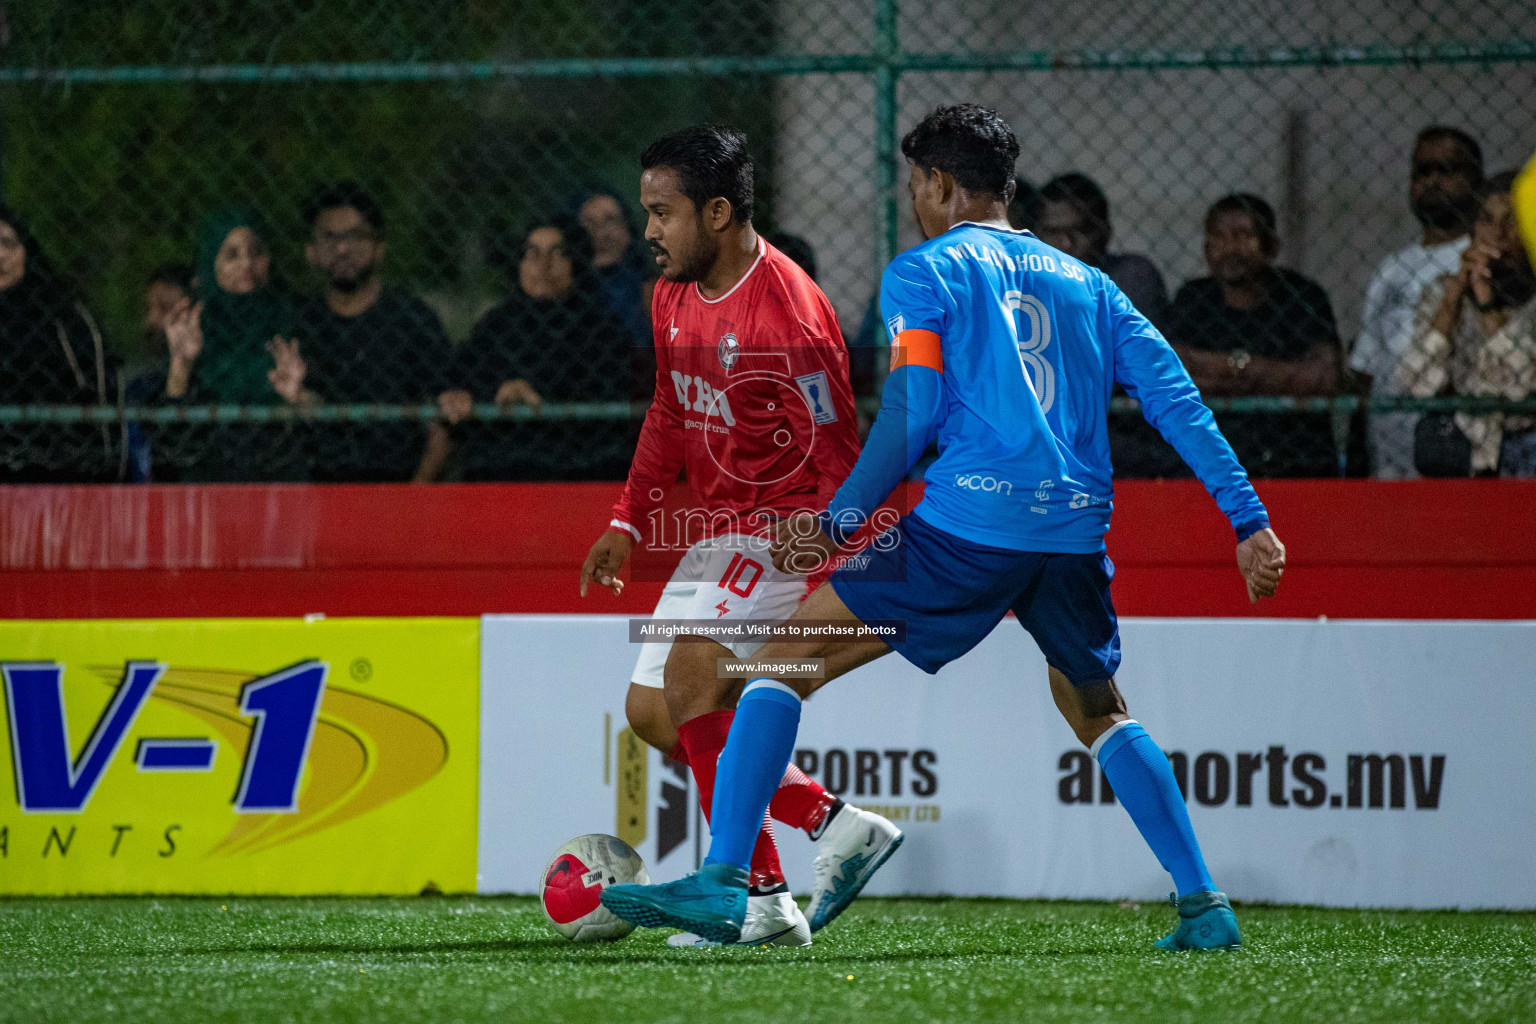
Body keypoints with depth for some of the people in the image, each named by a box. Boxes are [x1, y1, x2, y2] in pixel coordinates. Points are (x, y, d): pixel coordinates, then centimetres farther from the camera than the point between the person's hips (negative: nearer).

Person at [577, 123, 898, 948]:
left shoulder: (788, 314, -22)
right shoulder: (674, 298, 6)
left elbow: (837, 454, -20)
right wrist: (628, 523, 13)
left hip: (789, 530, -10)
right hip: (719, 536, 10)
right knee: (652, 713, 9)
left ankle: (761, 898, -19)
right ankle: (830, 821, 13)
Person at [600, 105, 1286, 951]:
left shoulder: (924, 274, 7)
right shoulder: (1086, 283, 22)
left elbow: (908, 420, -2)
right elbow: (1175, 399, 14)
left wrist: (836, 525, 9)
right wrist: (1249, 522, 12)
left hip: (970, 523, -5)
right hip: (1076, 533, 5)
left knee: (787, 657, 2)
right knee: (1099, 714, 28)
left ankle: (721, 880, -9)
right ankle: (1202, 905, 17)